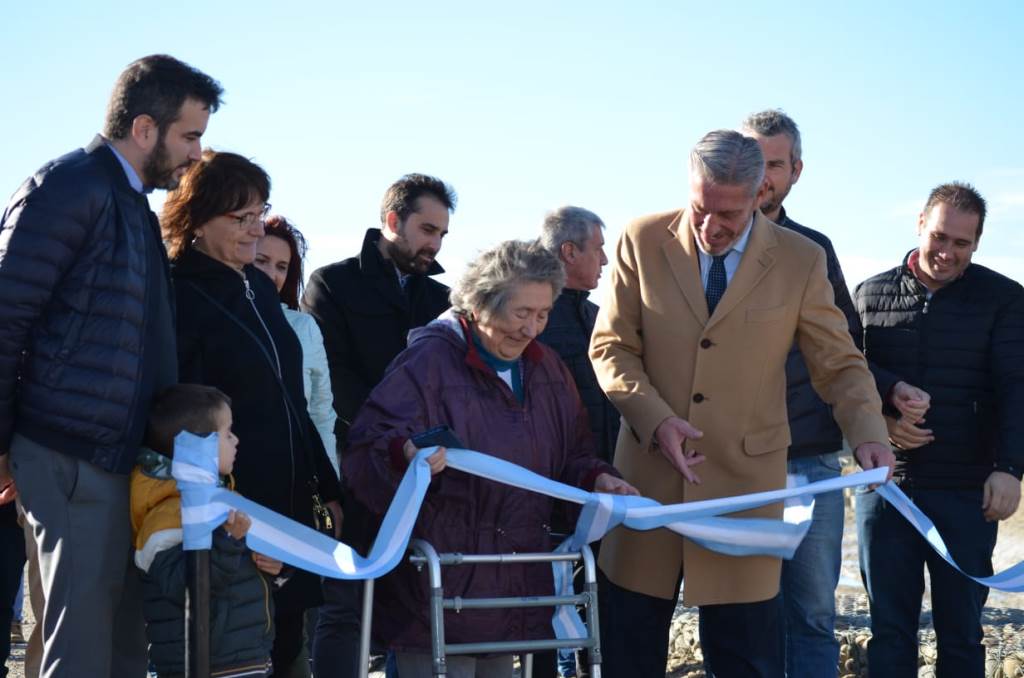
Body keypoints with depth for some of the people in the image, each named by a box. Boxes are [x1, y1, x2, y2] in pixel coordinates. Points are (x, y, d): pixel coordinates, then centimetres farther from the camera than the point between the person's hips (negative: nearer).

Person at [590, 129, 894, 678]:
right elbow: (611, 348, 3)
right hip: (648, 472, 1)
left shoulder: (801, 261, 0)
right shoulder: (642, 242, 1)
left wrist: (867, 433, -14)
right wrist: (656, 420, -13)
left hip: (745, 480, -1)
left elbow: (840, 364, 5)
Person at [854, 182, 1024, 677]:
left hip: (967, 492, -2)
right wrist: (889, 394, -13)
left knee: (960, 631, 5)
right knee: (889, 629, 7)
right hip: (885, 485, 2)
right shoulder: (871, 294, 8)